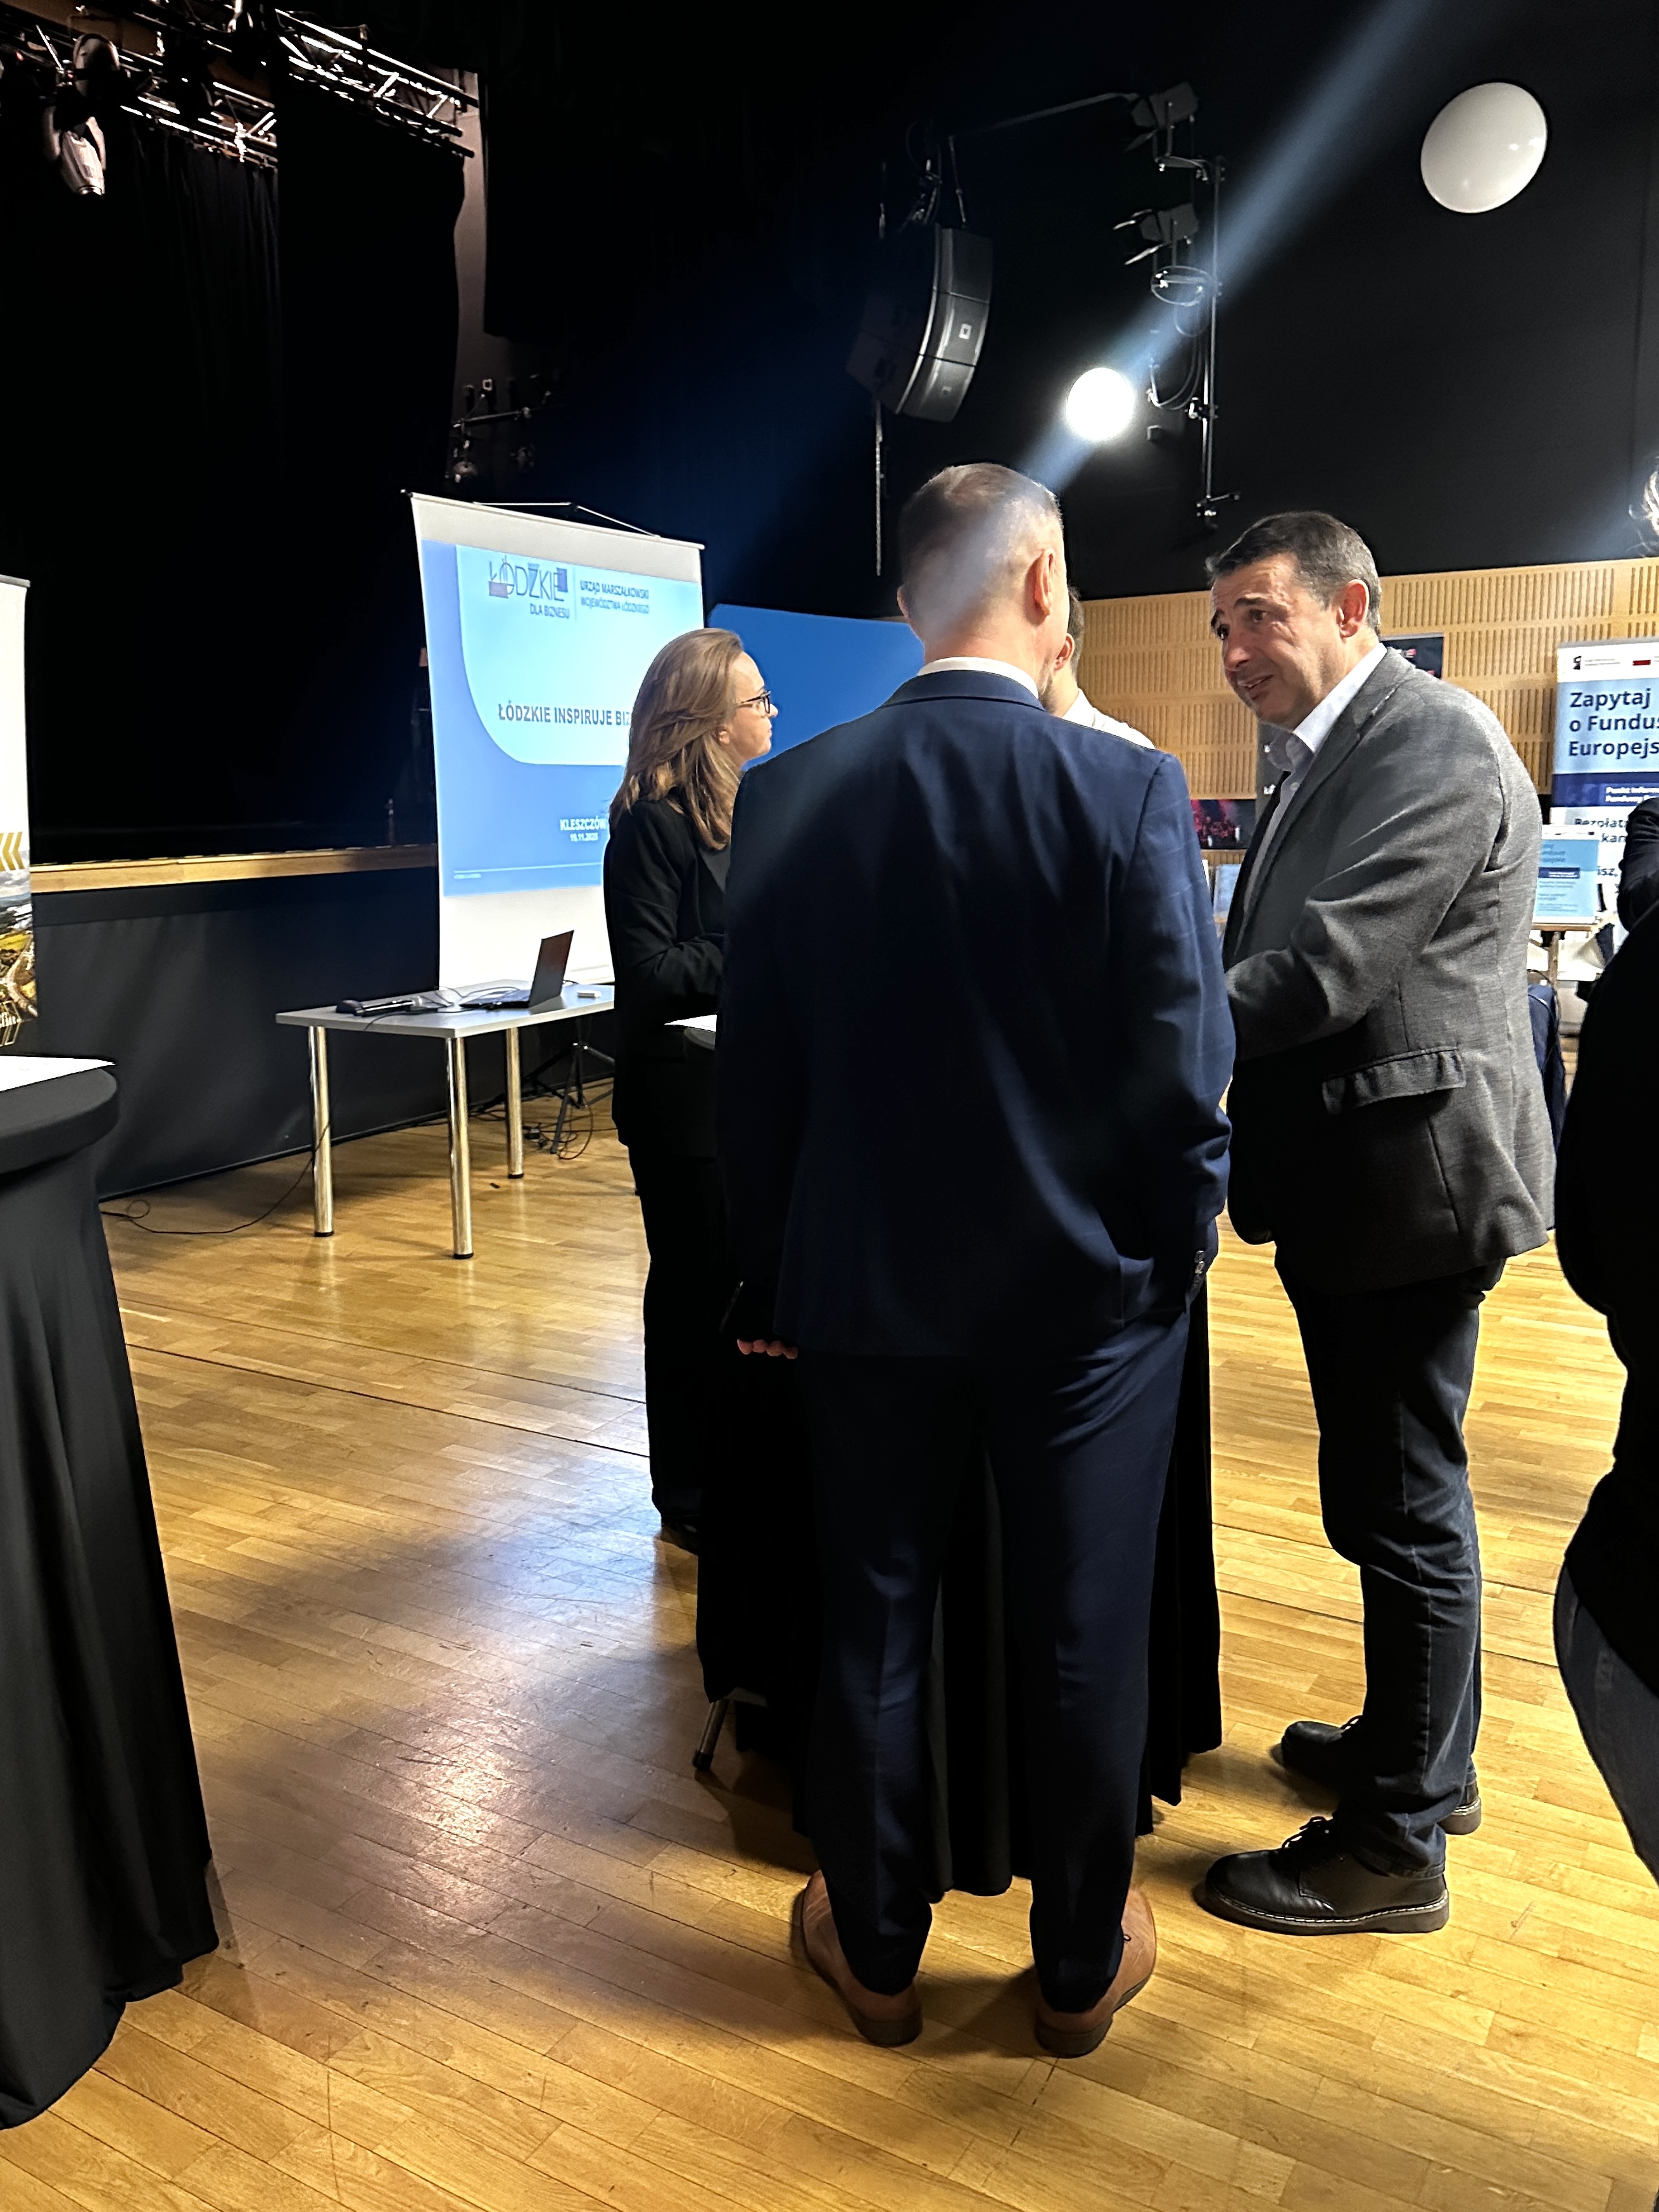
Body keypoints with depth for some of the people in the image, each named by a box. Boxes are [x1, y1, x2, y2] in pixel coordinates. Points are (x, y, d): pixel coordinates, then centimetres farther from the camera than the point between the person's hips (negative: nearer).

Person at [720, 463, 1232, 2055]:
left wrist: (769, 1270, 8)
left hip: (868, 1282, 2)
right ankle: (1081, 1963, 33)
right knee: (1080, 1637, 14)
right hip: (1090, 1287, -1)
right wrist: (1179, 1244, 5)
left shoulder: (790, 796, -6)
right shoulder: (1130, 790, -14)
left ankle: (876, 1947, 34)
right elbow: (1184, 1069, -12)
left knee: (870, 1625, 16)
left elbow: (754, 1067, -2)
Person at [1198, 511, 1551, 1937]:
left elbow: (1327, 967, -25)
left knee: (1401, 1506, 0)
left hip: (1411, 1177, -10)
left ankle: (1396, 1843, 15)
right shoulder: (1326, 755, 16)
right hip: (1354, 1182, 10)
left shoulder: (1434, 744, -16)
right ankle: (1424, 1752, 38)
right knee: (1400, 1495, 21)